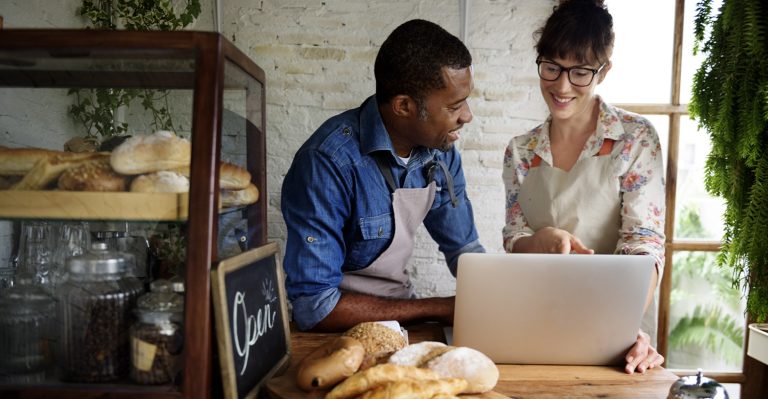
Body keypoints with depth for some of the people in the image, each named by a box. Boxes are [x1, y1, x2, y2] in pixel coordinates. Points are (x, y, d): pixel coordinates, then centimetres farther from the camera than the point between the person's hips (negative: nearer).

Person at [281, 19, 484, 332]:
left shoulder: (441, 151, -4)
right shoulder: (328, 162, -25)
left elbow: (464, 249, 9)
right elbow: (314, 305, -27)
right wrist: (438, 309, -22)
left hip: (402, 312, 6)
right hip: (342, 329, -6)